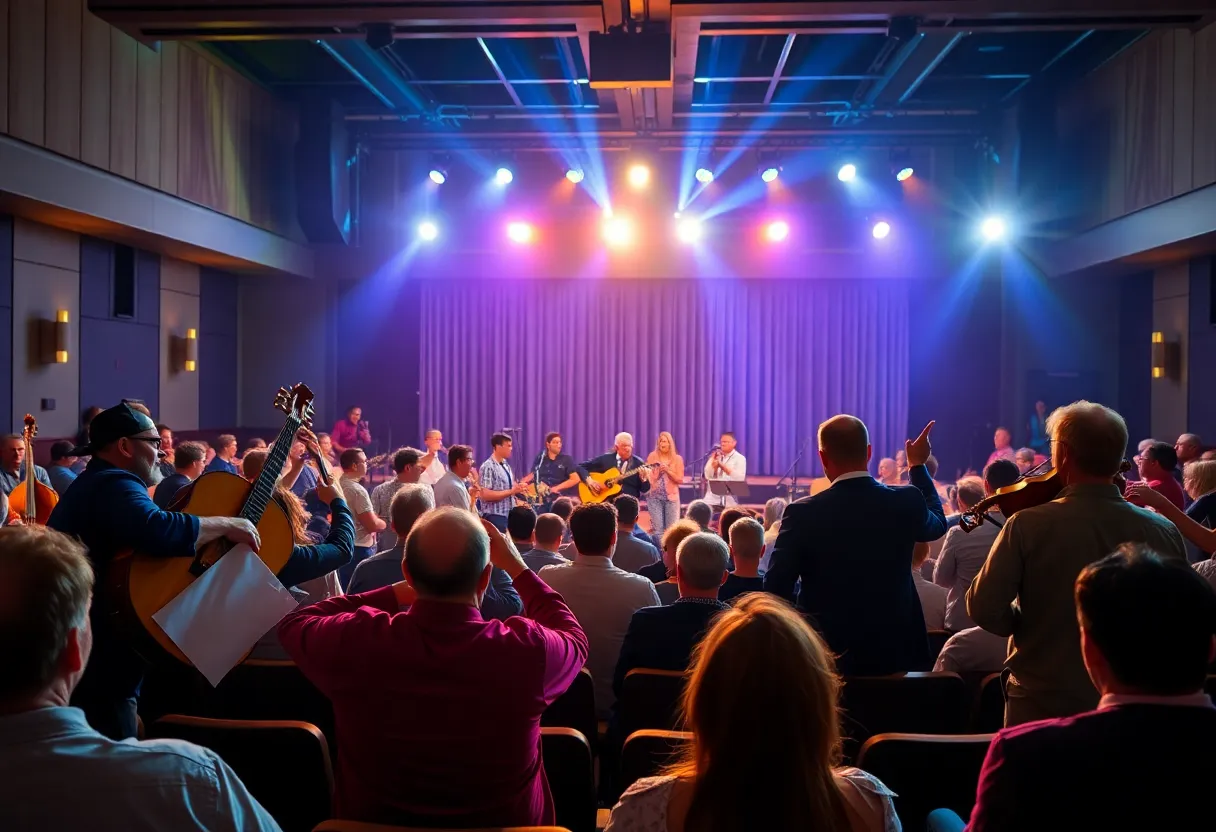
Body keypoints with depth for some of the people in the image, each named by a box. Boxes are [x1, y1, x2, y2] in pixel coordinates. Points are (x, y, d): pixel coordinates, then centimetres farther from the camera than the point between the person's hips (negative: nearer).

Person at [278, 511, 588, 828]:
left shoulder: (354, 641, -28)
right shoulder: (528, 651, -30)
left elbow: (294, 624, -3)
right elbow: (574, 639, -4)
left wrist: (394, 594, -3)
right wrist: (516, 566, 2)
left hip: (375, 822, 1)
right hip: (503, 822, 0)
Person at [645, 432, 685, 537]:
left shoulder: (677, 459, 3)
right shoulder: (652, 456, 4)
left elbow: (680, 480, -1)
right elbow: (647, 474, 2)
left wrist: (668, 471, -13)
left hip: (671, 497, 0)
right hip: (655, 497, 0)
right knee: (657, 528, -1)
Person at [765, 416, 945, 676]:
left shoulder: (803, 513, -18)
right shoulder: (906, 502, -10)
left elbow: (776, 588, -14)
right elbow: (938, 523, 16)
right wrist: (918, 465, 26)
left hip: (826, 655, -2)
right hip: (894, 652, 3)